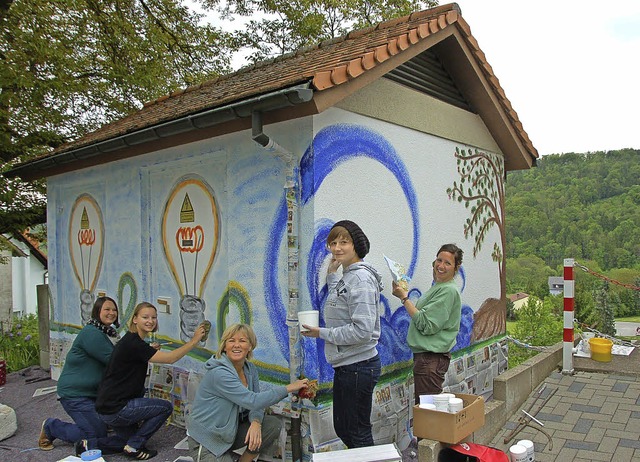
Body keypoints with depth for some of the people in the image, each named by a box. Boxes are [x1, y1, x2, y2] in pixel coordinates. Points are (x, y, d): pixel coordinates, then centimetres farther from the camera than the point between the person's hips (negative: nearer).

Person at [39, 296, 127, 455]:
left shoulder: (108, 332, 9)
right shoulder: (91, 333, -21)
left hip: (94, 392, 9)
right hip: (74, 393, -9)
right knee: (97, 434, -7)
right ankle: (51, 427, 12)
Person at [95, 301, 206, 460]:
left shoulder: (132, 340, 9)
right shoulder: (133, 343, -21)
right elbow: (170, 358, -21)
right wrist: (194, 340, -16)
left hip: (107, 406, 10)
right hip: (114, 409, -10)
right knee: (166, 407, -3)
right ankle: (133, 446, 1)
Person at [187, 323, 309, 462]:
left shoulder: (250, 369, -1)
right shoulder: (219, 373, -26)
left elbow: (255, 404, -3)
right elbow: (253, 401, -30)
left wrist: (256, 422, -26)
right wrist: (289, 388, -26)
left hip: (231, 432, 7)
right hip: (206, 442, -7)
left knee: (274, 424, -12)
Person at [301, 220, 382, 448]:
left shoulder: (361, 278, -21)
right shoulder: (347, 275, 9)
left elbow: (362, 331, -27)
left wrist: (322, 333, -16)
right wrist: (331, 274, 13)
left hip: (358, 366, -10)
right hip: (345, 365, 10)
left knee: (358, 433, 8)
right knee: (342, 428, 22)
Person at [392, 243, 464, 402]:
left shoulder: (449, 290, -16)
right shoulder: (438, 287, 16)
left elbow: (426, 324, -20)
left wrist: (404, 298, -16)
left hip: (432, 358, -10)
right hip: (426, 355, 10)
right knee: (421, 404, 17)